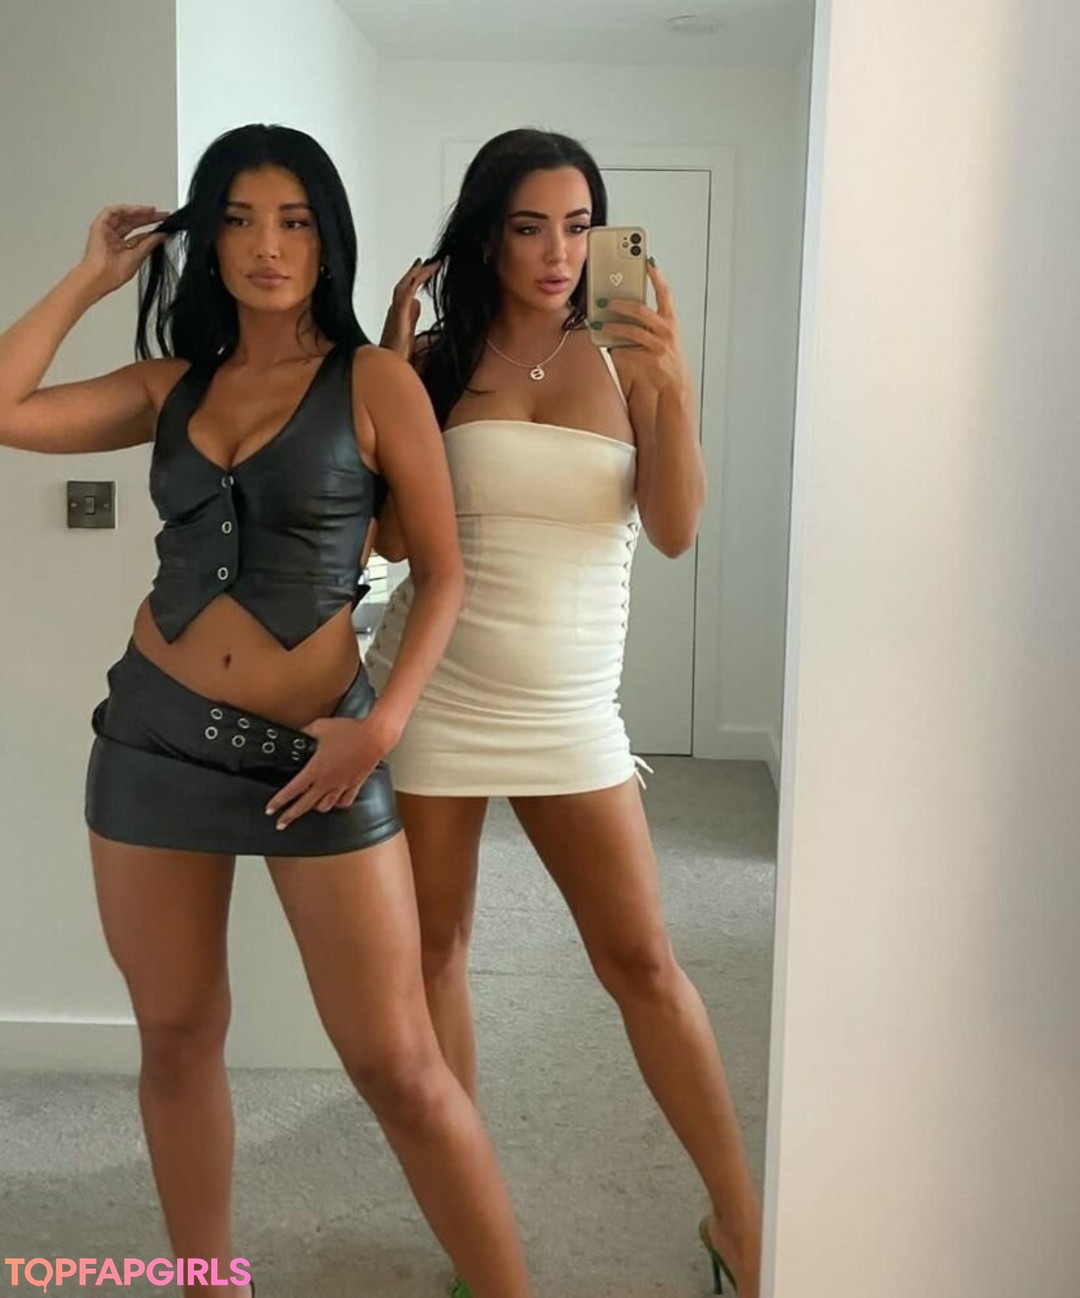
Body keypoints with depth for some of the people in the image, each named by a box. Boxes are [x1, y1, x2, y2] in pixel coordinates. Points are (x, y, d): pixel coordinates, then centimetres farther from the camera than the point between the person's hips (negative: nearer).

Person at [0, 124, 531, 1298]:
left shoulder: (374, 382, -4)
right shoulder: (174, 382, 8)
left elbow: (443, 571, -4)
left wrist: (384, 723, -15)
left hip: (314, 749, -4)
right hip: (155, 736, 5)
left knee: (397, 1065, -3)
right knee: (177, 1037, 13)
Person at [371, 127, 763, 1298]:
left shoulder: (622, 361, 0)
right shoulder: (436, 359, -1)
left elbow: (674, 533, -8)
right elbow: (391, 534, -9)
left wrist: (673, 388, -21)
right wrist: (391, 367, -13)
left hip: (568, 711, 0)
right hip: (432, 696, 0)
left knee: (641, 960, 1)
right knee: (433, 946, 9)